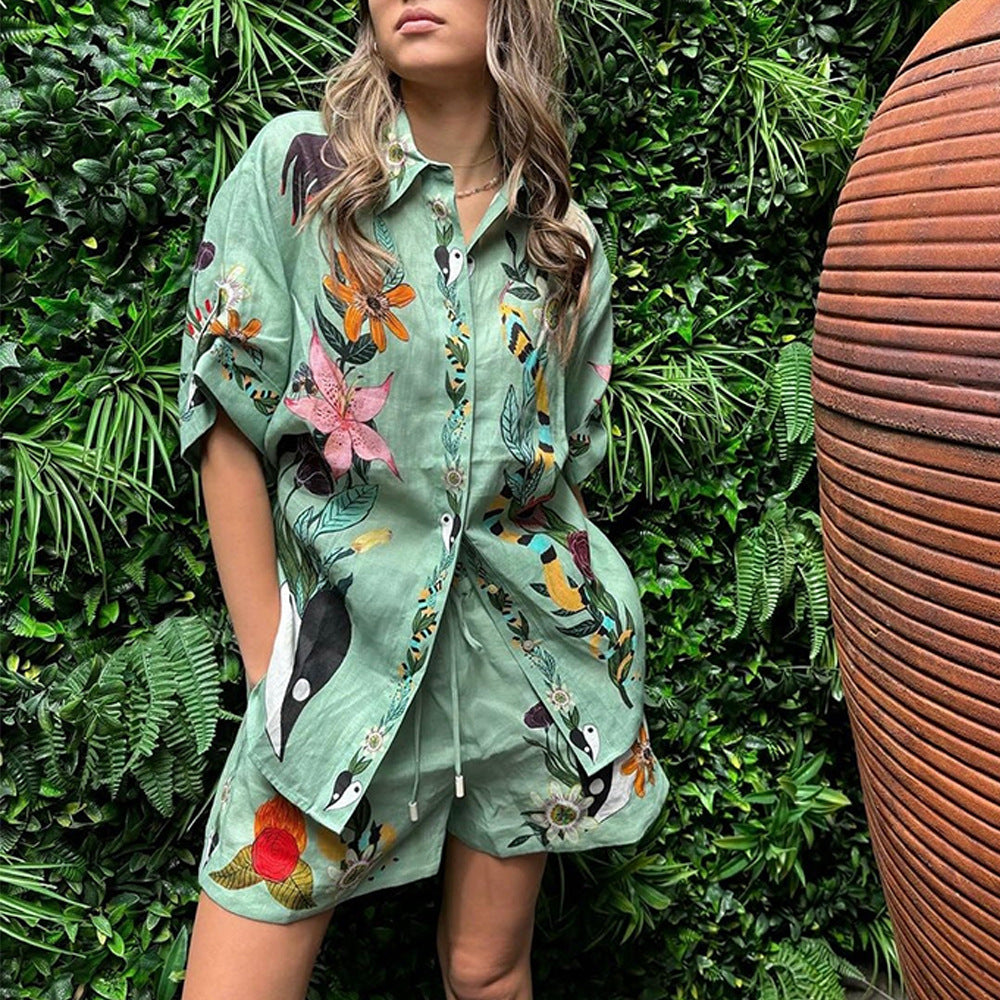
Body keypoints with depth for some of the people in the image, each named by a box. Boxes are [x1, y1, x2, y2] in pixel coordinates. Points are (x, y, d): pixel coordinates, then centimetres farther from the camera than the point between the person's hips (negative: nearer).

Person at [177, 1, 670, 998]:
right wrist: (272, 669, -8)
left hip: (528, 643, 3)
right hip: (345, 631, -2)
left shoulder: (569, 241, 5)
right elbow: (228, 428, -6)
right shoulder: (294, 166, -3)